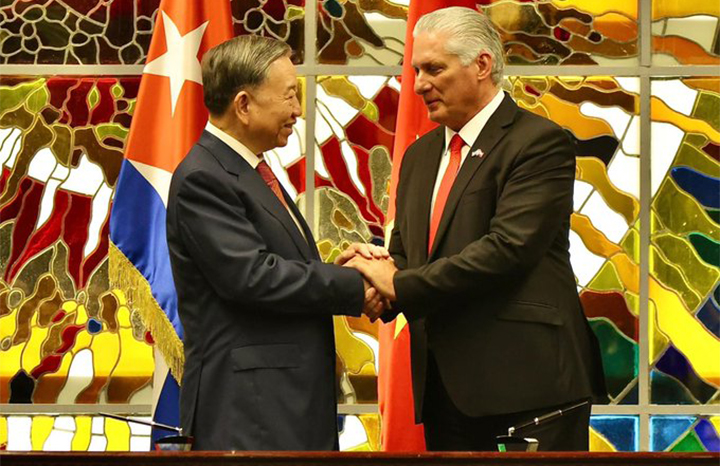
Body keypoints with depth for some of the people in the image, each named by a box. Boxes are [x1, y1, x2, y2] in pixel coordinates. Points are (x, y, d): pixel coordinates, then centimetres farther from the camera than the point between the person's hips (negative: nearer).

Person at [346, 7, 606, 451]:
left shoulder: (538, 142, -7)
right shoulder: (421, 155, 19)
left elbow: (508, 248, -18)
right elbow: (404, 252, 19)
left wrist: (401, 285, -16)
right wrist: (378, 270, -6)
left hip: (525, 381, -7)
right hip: (447, 387, 7)